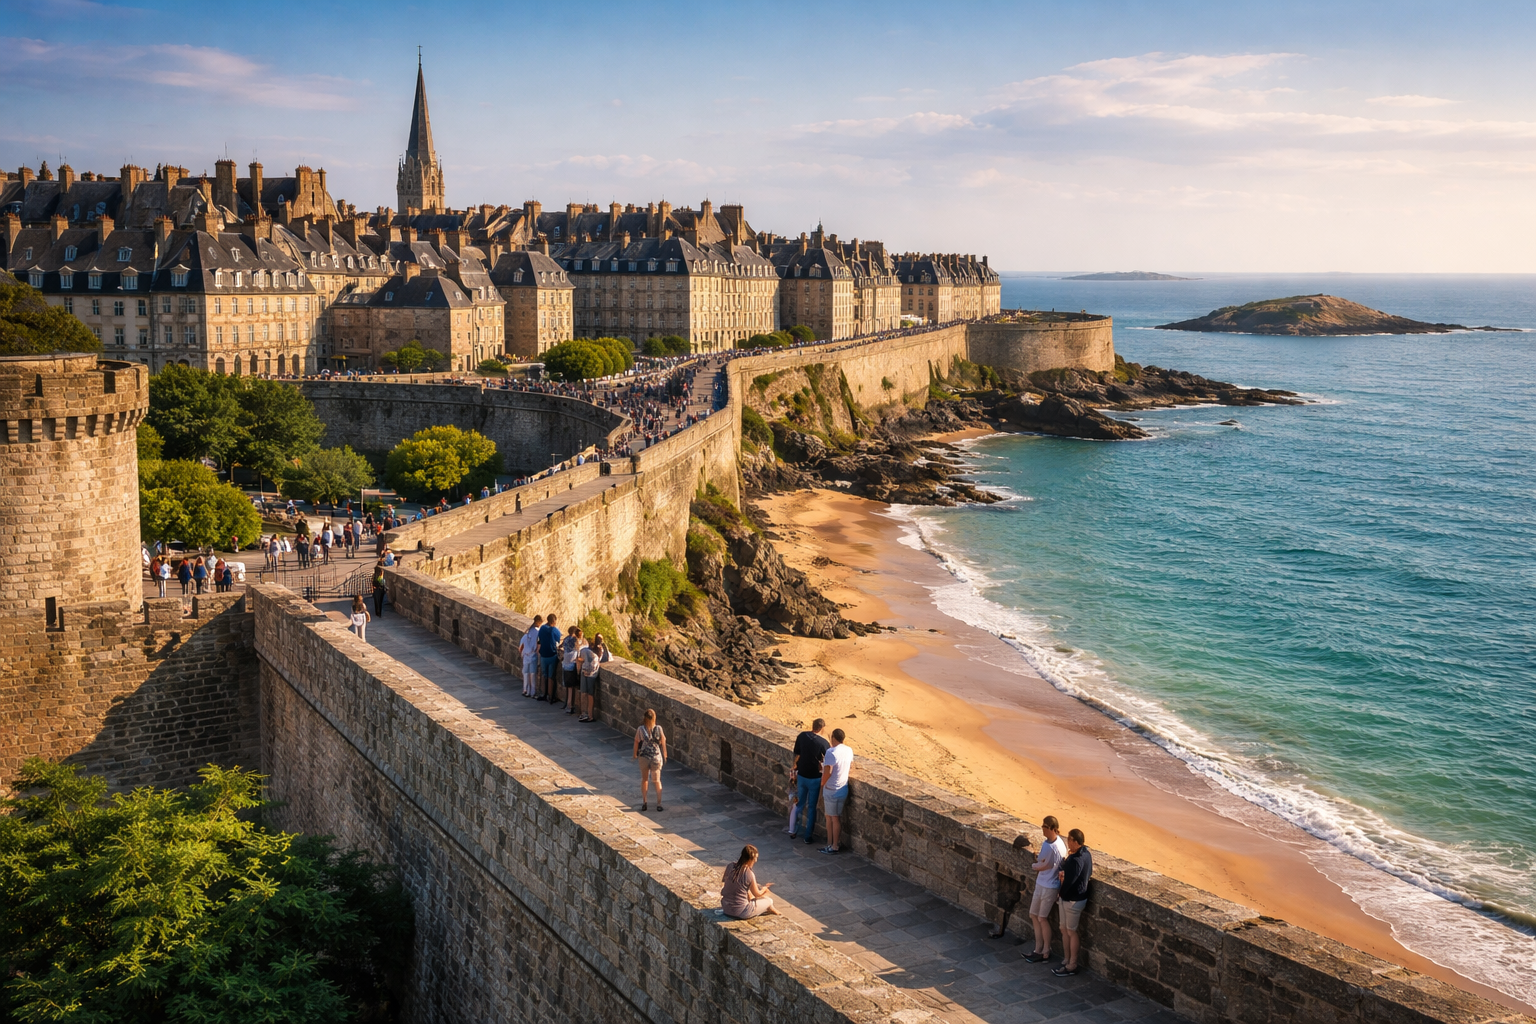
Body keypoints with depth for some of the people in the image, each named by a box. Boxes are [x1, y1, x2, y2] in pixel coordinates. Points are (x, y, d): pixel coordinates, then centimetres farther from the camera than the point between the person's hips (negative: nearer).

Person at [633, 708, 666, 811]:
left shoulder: (640, 729, -14)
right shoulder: (658, 729, -13)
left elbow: (636, 743, -6)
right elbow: (663, 743, -5)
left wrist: (635, 754, 10)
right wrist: (664, 756, 9)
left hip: (643, 757, 0)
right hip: (656, 757, 0)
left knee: (644, 779, 18)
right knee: (657, 781, 12)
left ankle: (644, 803, 21)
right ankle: (659, 804, 9)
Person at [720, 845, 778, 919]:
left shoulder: (729, 867, -8)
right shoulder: (749, 874, -23)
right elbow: (757, 894, -6)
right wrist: (765, 888, 17)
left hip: (726, 908, 6)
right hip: (740, 912, -6)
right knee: (769, 900, 13)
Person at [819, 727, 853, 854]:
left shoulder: (831, 752, -23)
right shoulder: (849, 750, 2)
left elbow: (827, 772, -26)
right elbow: (851, 768, 14)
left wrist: (822, 783, -11)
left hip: (831, 790, -7)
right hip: (843, 788, 7)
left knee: (834, 818, 4)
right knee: (830, 817, 18)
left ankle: (834, 847, 13)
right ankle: (830, 844, 25)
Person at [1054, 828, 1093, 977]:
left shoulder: (1077, 860, -29)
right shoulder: (1085, 853, 2)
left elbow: (1067, 881, -29)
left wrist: (1061, 875, -5)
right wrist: (1063, 873, -7)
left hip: (1073, 900, -10)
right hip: (1067, 897, 10)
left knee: (1071, 932, 4)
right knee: (1064, 930, 18)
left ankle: (1072, 966, 17)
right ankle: (1066, 961, 30)